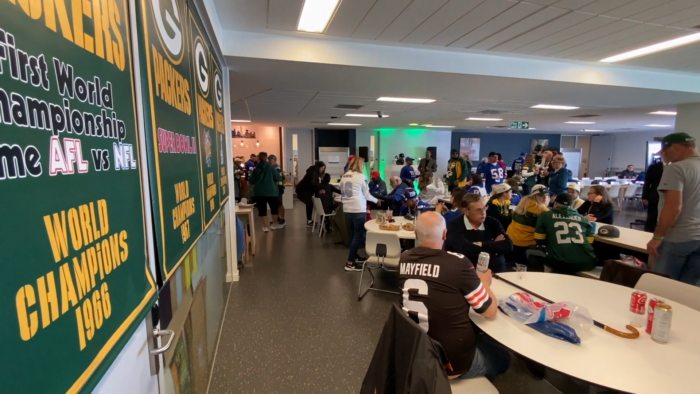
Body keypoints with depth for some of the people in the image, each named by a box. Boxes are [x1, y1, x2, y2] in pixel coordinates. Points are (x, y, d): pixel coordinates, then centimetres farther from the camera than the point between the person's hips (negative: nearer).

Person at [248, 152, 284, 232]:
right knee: (274, 207, 16)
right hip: (271, 191, -1)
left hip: (259, 192, 1)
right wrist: (282, 178, 19)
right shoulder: (271, 167, -5)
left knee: (262, 209, 6)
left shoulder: (256, 169, 0)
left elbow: (251, 181, 4)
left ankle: (265, 226, 7)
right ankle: (274, 224, 25)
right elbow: (278, 178, -2)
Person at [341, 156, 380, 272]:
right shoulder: (360, 176, -7)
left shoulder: (344, 176, 11)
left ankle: (354, 257, 28)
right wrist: (377, 200, 16)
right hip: (358, 209, -7)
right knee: (358, 235, 0)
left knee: (353, 234, 18)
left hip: (347, 209, 7)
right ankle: (350, 263, 0)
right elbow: (366, 194, 0)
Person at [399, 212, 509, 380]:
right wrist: (484, 283, 7)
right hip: (453, 361, -5)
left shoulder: (404, 259, -8)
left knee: (481, 338, 31)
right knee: (502, 357, 26)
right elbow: (491, 312, -12)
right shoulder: (458, 263, -25)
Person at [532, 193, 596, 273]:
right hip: (586, 263, 3)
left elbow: (539, 241, 15)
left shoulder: (545, 215, 12)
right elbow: (590, 241, 19)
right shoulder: (583, 218, 18)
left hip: (560, 264, -3)